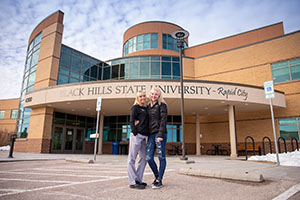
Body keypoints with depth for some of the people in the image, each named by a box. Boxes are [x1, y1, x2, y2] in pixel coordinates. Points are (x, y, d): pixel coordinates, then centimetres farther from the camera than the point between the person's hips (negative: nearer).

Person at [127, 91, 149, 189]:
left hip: (143, 137, 8)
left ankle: (138, 180, 21)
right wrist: (135, 133, -13)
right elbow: (131, 121, -8)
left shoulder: (146, 109, 20)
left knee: (144, 158, 11)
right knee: (132, 159, -2)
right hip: (136, 135, -8)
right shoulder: (135, 107, 0)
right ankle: (133, 182, 3)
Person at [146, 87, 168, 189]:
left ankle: (159, 180, 10)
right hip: (151, 134, 6)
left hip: (159, 133, -6)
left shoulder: (161, 104, -1)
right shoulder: (148, 106, 18)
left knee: (161, 157, 2)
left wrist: (161, 134, -17)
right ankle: (157, 176, 23)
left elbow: (163, 120, -10)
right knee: (149, 158, 3)